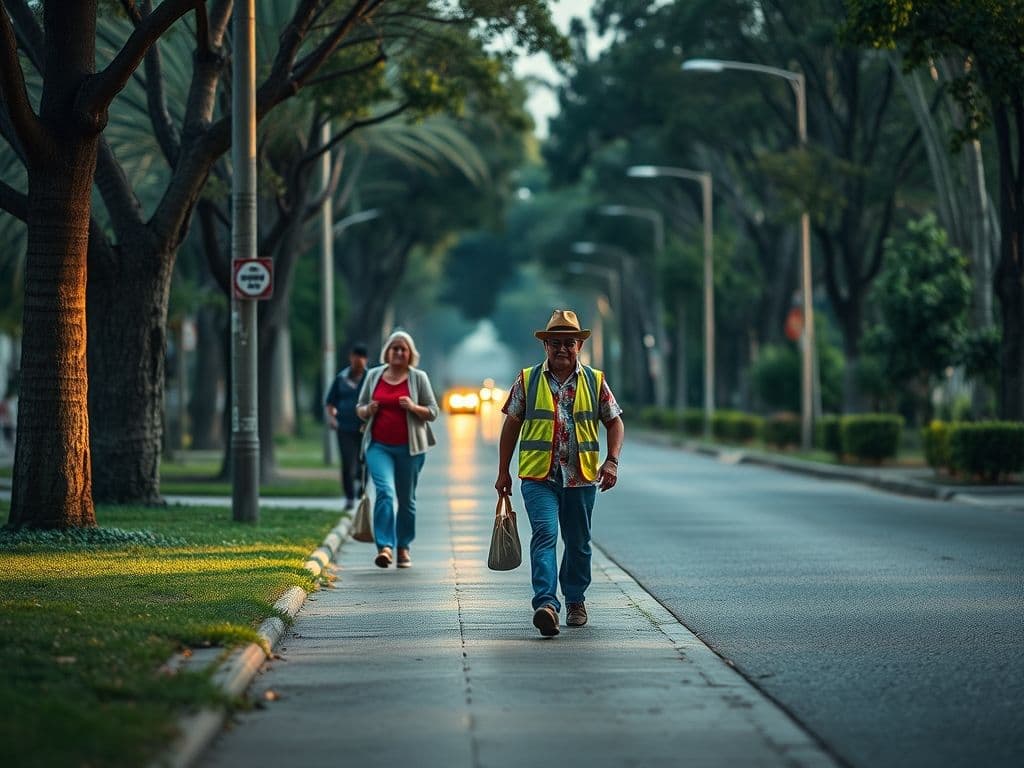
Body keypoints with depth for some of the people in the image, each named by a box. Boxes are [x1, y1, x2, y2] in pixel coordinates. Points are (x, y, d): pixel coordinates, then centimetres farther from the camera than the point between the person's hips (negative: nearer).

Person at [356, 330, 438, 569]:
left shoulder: (418, 378, 4)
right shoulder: (374, 375, 9)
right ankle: (385, 547, -24)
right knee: (385, 491, -18)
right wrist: (367, 410, -7)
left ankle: (403, 547, 24)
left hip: (409, 448, 0)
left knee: (406, 498, 8)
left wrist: (413, 407, -14)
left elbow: (432, 412, 5)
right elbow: (359, 408, 16)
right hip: (379, 446, 0)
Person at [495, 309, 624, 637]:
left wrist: (612, 461, -4)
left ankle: (575, 600, 30)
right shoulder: (527, 380, 3)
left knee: (578, 542, 12)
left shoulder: (595, 381, 6)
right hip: (538, 476, -2)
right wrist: (503, 472, 8)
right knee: (545, 534, -19)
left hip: (582, 477, 2)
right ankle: (546, 604, -29)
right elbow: (511, 425, 9)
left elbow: (614, 422, 11)